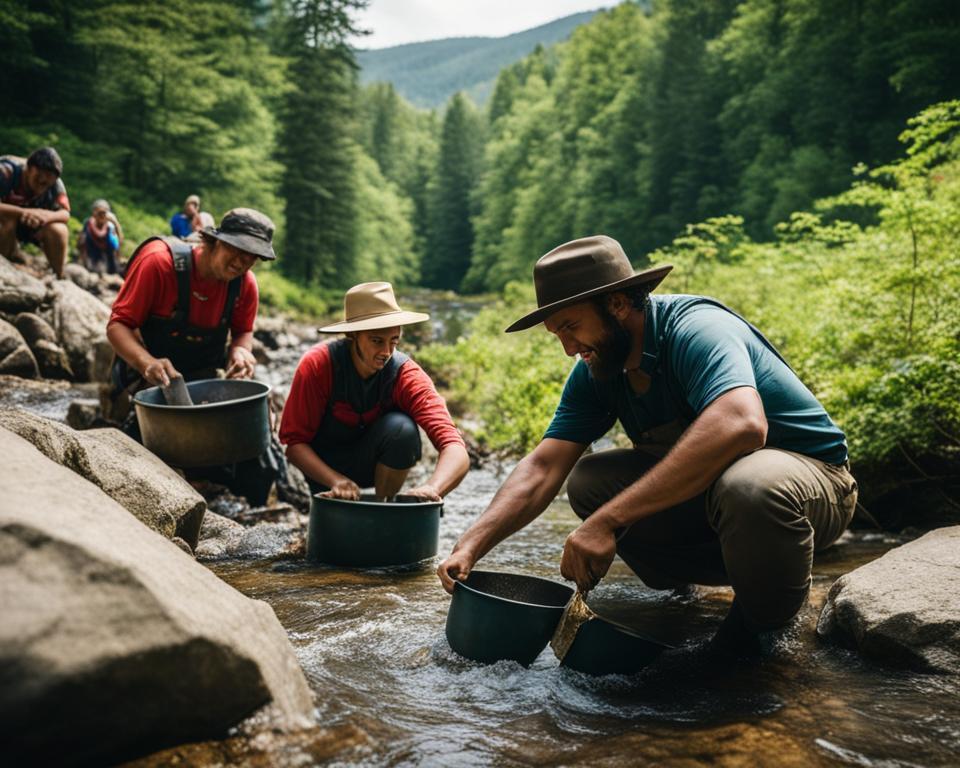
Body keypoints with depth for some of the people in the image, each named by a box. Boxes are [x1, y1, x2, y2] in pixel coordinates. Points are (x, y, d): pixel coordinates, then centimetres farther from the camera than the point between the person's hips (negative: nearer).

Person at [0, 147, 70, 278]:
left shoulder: (55, 184, -18)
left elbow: (65, 214, -24)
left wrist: (48, 216, -47)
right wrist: (24, 212, -57)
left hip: (31, 224, 3)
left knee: (58, 230, -24)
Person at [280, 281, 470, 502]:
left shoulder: (408, 375, -25)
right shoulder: (317, 364, -25)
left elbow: (456, 450, -35)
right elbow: (294, 441, -22)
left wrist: (432, 488, -56)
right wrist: (336, 480, -39)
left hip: (374, 461, 1)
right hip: (326, 465, -1)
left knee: (402, 428, -29)